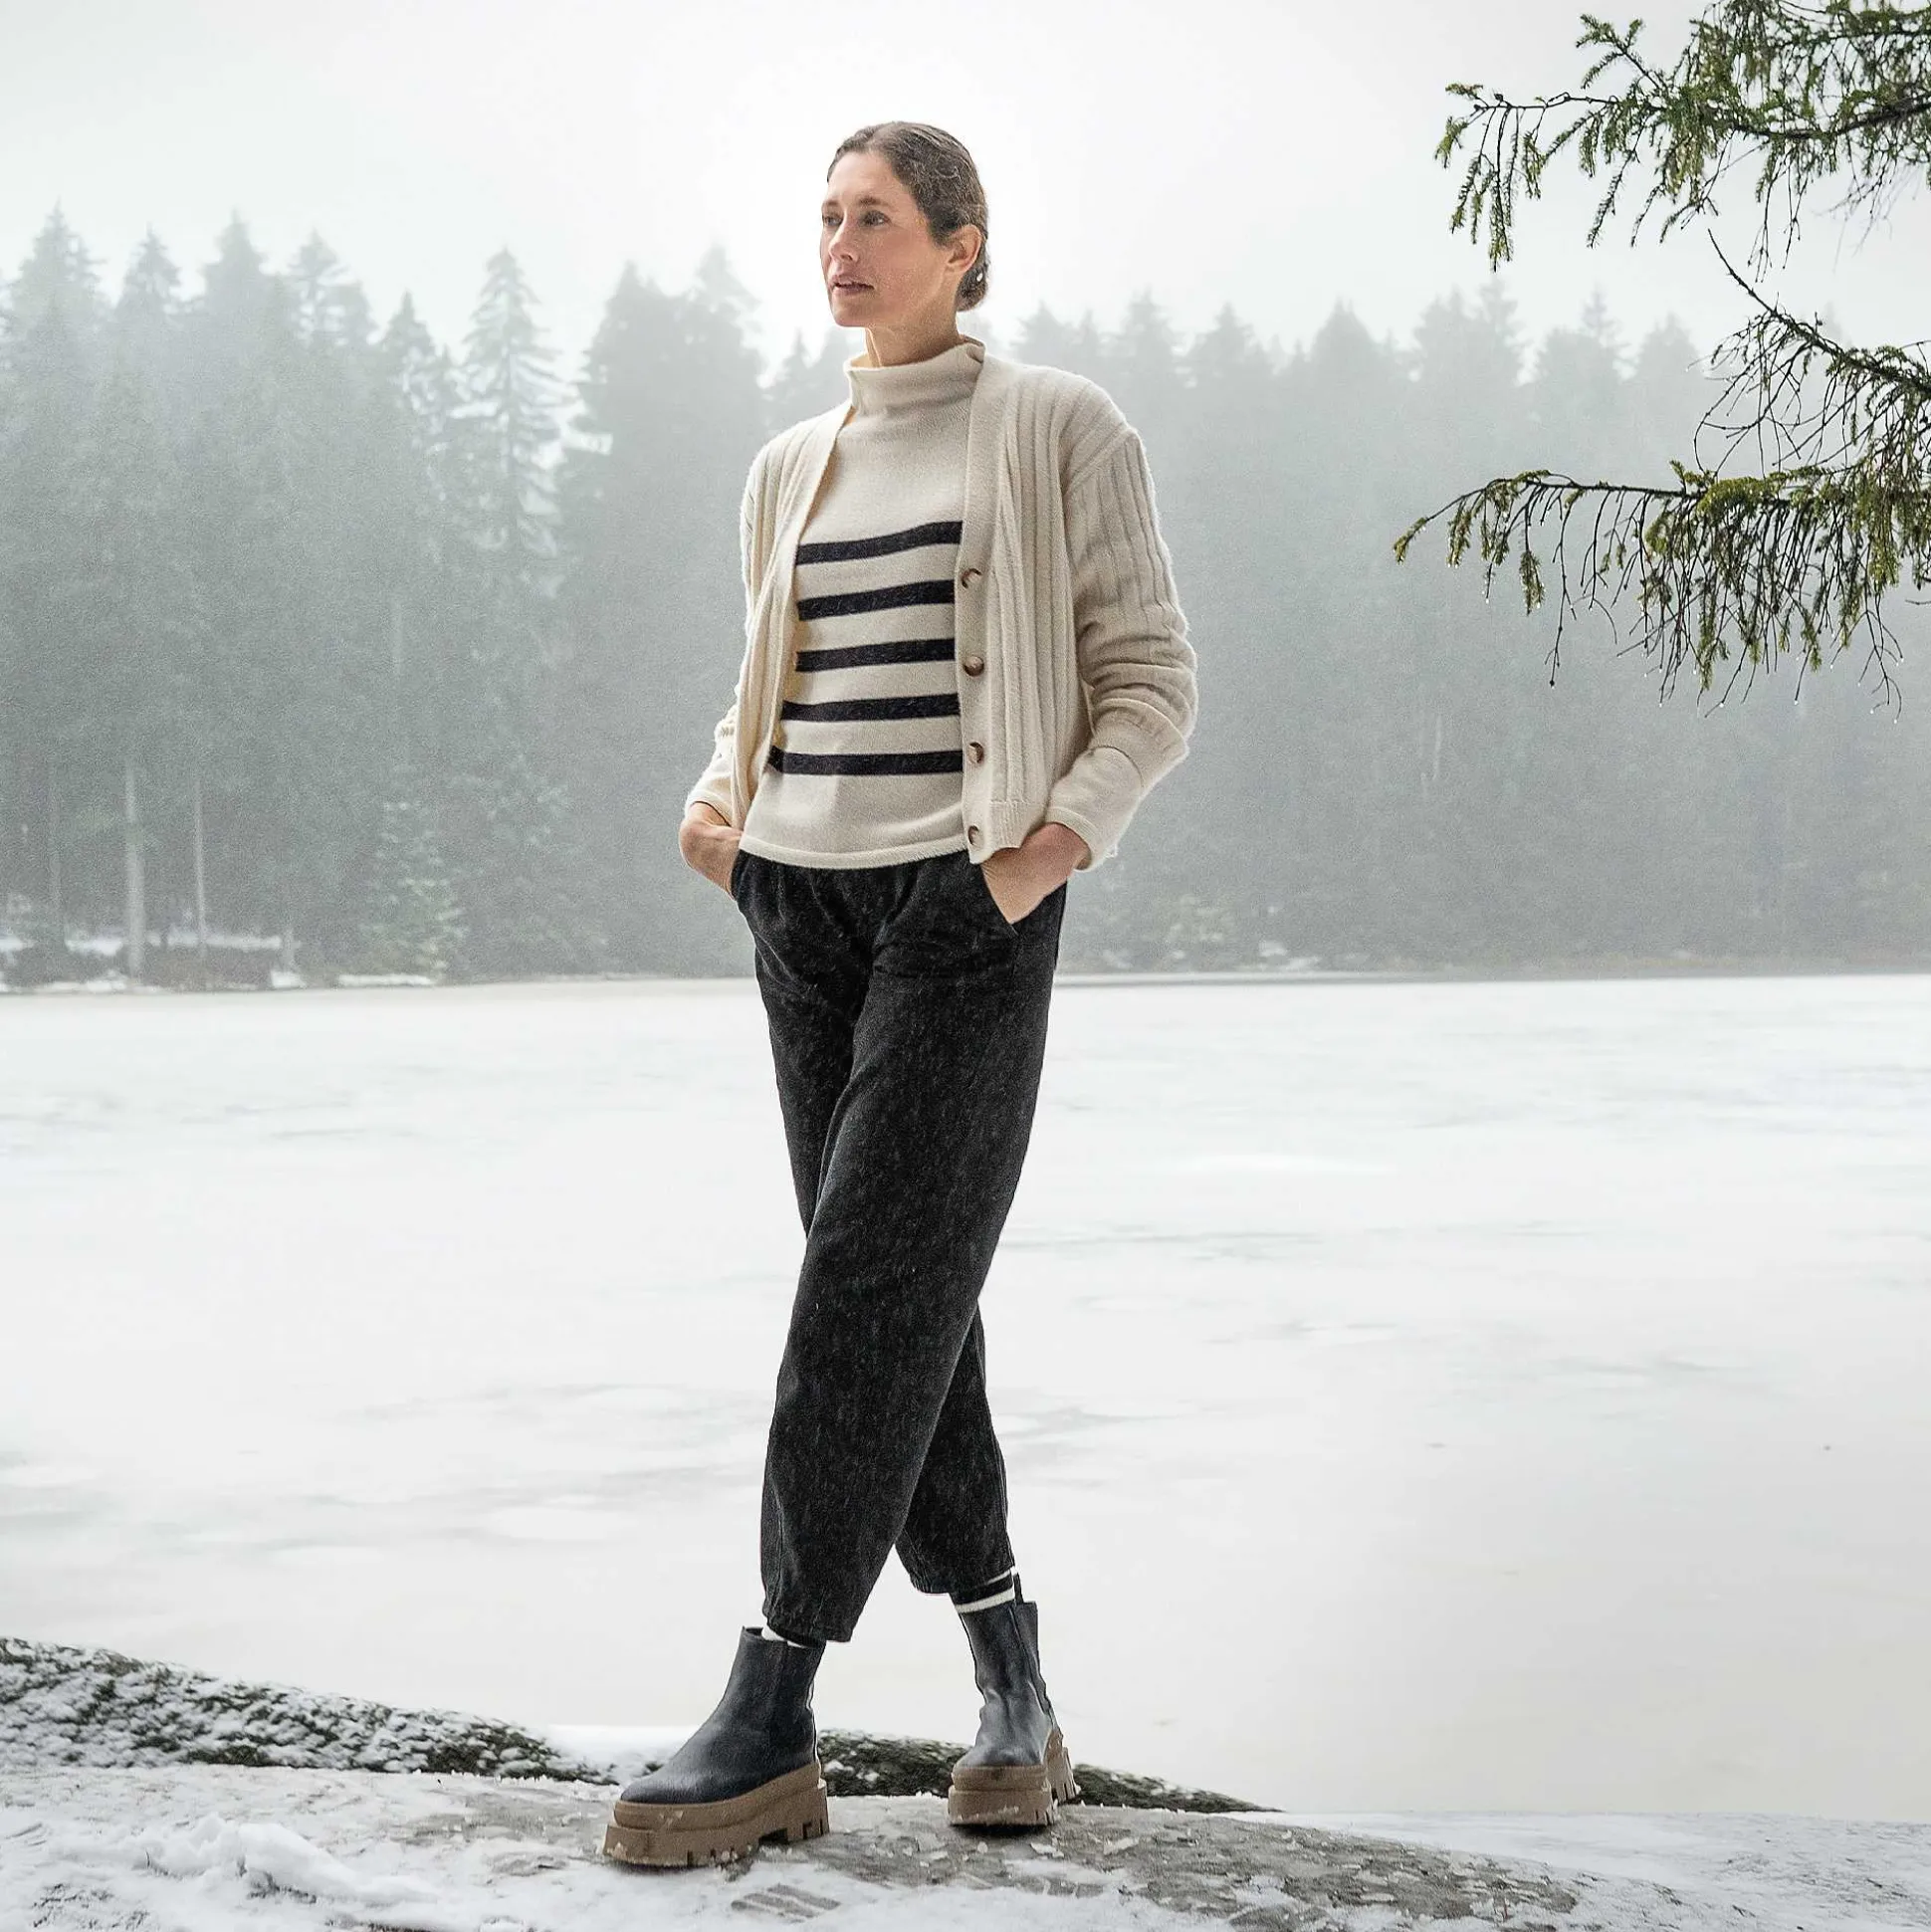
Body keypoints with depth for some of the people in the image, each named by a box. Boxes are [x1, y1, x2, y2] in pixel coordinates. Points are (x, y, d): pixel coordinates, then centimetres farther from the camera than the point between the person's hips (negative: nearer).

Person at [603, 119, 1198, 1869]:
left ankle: (772, 1722, -11)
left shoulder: (1060, 430, 0)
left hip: (967, 902, -6)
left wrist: (1059, 843, -16)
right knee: (904, 1298, 5)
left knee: (875, 1285, -12)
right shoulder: (792, 468, 16)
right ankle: (1015, 1683, 16)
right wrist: (716, 801, 4)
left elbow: (1150, 681, -1)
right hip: (806, 901, 6)